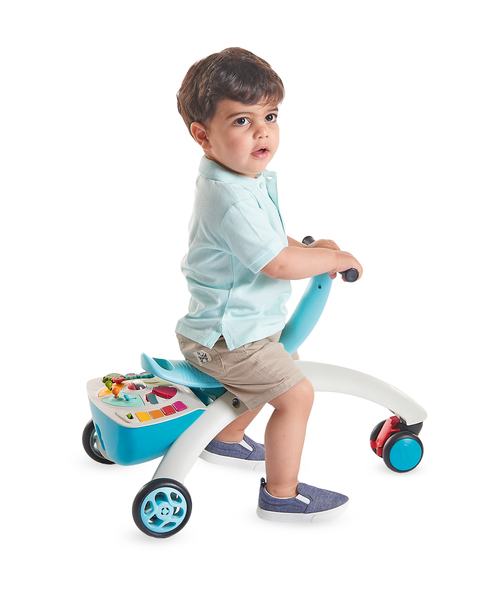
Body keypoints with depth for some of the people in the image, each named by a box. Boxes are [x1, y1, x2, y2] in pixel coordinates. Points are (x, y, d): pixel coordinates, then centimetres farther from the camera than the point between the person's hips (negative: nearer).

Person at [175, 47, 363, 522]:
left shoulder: (240, 180, 5)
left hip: (230, 323, 11)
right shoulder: (231, 198, -30)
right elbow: (278, 263, -31)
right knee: (296, 393, -8)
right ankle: (282, 495, 6)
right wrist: (333, 258, -15)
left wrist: (306, 247, 8)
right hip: (228, 336, -11)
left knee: (272, 371, 32)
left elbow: (264, 241, 21)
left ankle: (227, 440, 48)